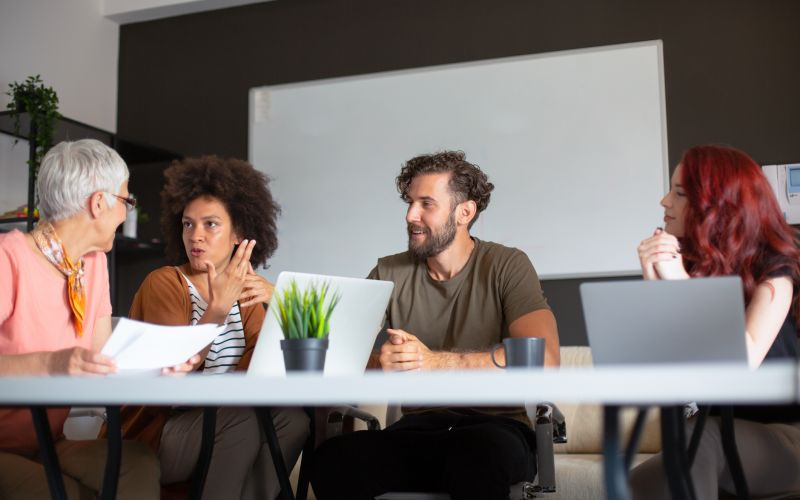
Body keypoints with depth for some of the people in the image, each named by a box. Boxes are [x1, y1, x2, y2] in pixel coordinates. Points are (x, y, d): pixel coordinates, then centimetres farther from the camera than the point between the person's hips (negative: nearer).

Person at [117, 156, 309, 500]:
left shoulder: (244, 294, 7)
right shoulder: (164, 283, -8)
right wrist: (217, 309, -28)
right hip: (150, 436, -5)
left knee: (291, 418, -20)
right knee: (242, 417, -29)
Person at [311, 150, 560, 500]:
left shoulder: (507, 267, -2)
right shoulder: (389, 274, 7)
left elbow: (543, 360, -17)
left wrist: (435, 361, -25)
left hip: (494, 426, -2)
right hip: (416, 428, 3)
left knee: (480, 453, -38)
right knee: (333, 458, -27)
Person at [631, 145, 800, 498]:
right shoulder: (679, 260, 4)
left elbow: (744, 361, -21)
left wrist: (682, 282, -22)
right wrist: (653, 283, -17)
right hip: (715, 430, 3)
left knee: (697, 440, -36)